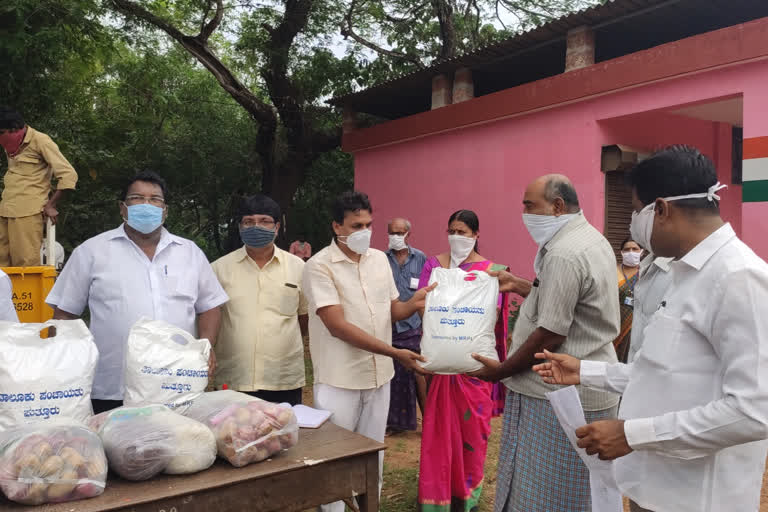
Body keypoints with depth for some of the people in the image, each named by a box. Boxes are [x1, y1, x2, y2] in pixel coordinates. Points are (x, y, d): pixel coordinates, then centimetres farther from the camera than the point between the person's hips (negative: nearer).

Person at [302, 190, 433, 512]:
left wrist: (414, 304, -12)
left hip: (378, 374, 5)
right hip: (340, 379, -5)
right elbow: (338, 326, -21)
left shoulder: (379, 259, 5)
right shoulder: (320, 266, -14)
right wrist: (394, 352, -25)